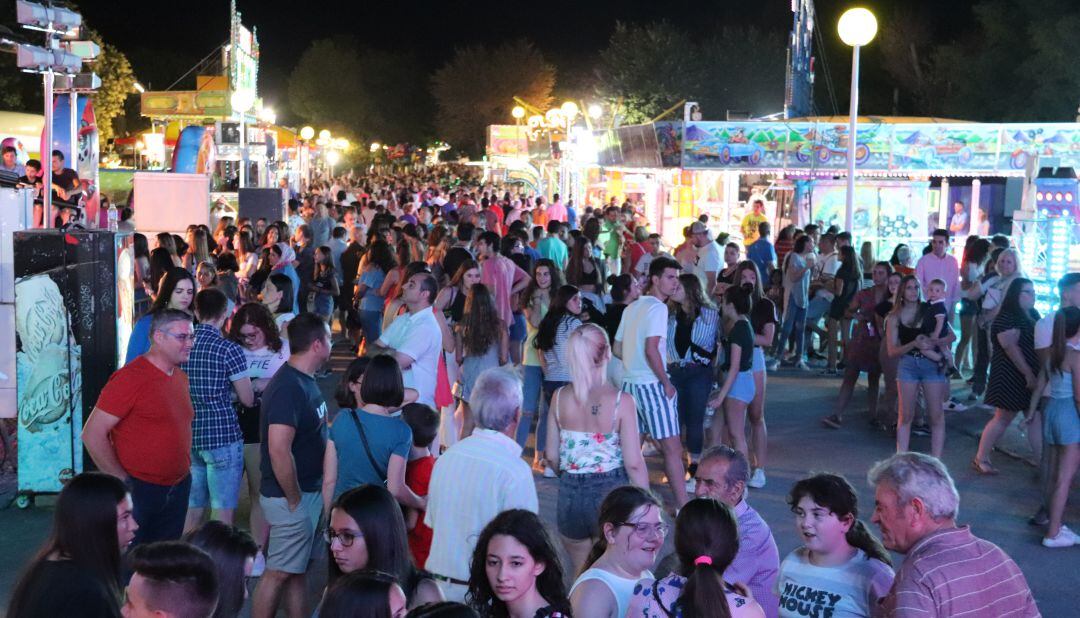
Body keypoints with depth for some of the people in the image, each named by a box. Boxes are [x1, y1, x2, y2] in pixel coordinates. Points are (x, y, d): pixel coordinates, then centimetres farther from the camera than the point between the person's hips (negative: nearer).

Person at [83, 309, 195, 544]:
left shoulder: (180, 377, 9)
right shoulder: (130, 378, -15)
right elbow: (92, 434, -16)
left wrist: (183, 469, 10)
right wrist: (123, 481, -14)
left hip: (178, 488, 7)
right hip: (139, 490, -7)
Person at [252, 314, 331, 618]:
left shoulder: (305, 381, 8)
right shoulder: (289, 387, -22)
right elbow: (278, 450, -28)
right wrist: (295, 499, -19)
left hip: (308, 491, 9)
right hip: (290, 497, -9)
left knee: (297, 570, 16)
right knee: (279, 572, 0)